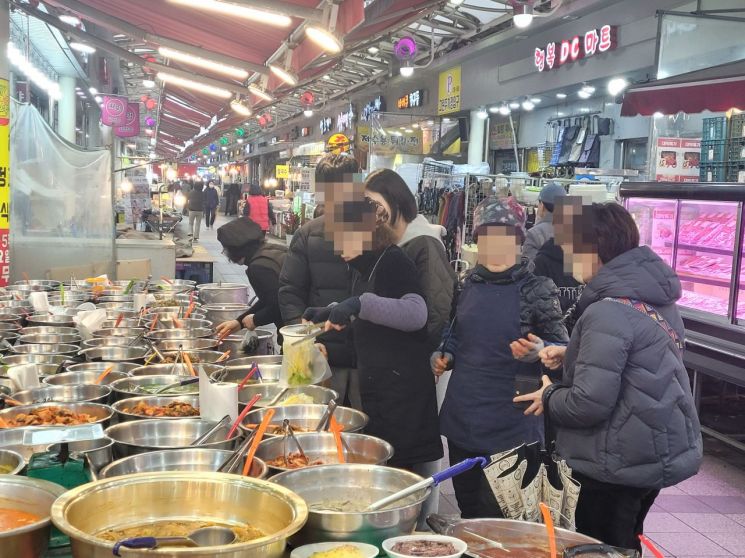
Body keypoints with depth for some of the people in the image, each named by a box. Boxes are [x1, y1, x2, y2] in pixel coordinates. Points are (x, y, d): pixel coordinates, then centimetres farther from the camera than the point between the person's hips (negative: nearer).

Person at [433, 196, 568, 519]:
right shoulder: (471, 284, 8)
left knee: (497, 514, -1)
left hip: (510, 426, -5)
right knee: (468, 508, 16)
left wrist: (537, 351, -26)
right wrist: (444, 356, 5)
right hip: (462, 417, 5)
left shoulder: (536, 288, -8)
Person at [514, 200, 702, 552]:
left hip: (621, 466, -9)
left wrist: (550, 397, -8)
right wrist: (572, 356, 7)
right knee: (622, 547, 25)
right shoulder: (657, 299, 5)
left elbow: (589, 404, -27)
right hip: (659, 454, 9)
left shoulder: (608, 312, -24)